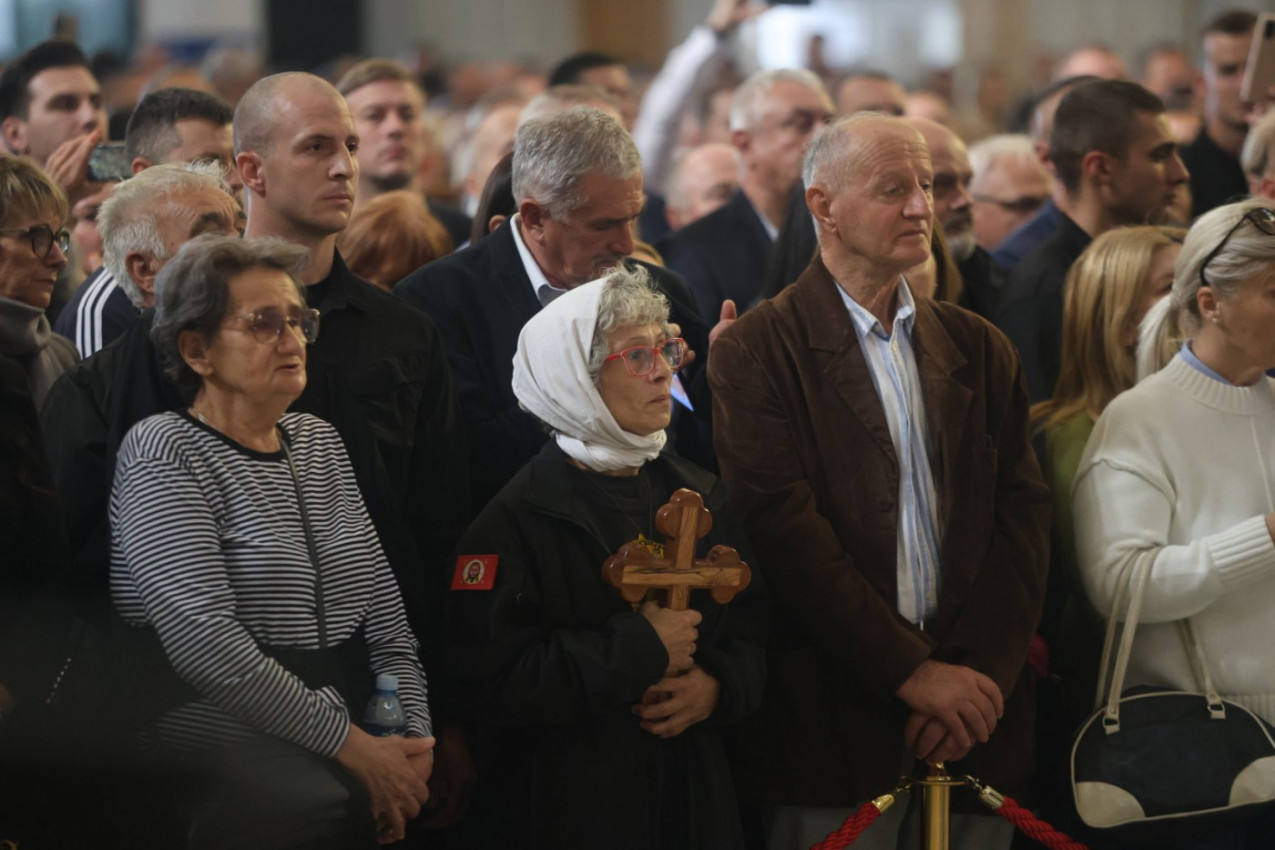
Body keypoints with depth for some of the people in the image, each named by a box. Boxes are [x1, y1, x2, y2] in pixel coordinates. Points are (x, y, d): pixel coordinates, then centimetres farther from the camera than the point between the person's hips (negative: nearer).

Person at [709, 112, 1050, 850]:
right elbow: (785, 527, -11)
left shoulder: (980, 348, 13)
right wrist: (909, 671, -13)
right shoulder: (758, 352, -2)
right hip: (836, 729, -4)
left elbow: (1023, 515, 7)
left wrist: (978, 676, -6)